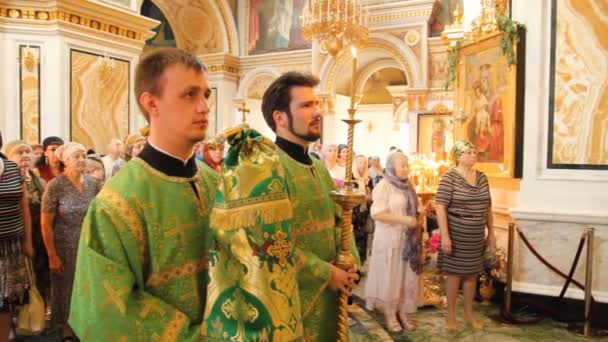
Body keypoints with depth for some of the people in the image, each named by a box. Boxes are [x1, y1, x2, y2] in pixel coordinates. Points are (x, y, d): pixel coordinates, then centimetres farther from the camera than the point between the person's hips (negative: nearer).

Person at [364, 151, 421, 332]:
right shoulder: (384, 185, -11)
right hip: (389, 239, -6)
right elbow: (377, 213, -19)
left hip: (408, 238, 6)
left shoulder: (408, 185, 10)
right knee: (390, 277, 4)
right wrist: (404, 219, -21)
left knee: (407, 276, 9)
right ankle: (390, 314, 18)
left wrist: (416, 225, 4)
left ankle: (403, 312, 22)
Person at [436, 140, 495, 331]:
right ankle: (451, 315, 19)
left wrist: (491, 231, 12)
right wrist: (445, 235, -21)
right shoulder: (449, 177, -12)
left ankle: (469, 314, 29)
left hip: (476, 235, 6)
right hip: (456, 233, -5)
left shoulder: (482, 177, 7)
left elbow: (487, 206, 14)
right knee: (454, 273, 5)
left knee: (472, 274, 14)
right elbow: (440, 207, -16)